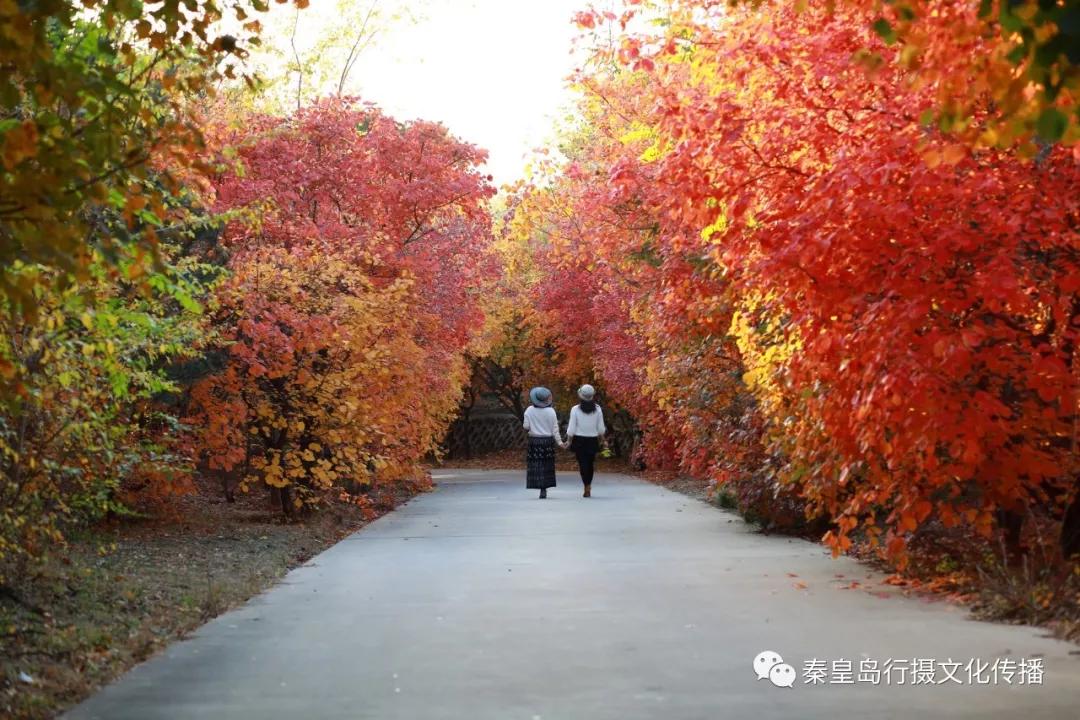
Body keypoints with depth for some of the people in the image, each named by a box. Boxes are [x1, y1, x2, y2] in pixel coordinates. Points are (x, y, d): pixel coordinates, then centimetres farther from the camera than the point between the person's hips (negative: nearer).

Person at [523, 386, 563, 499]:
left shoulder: (530, 410, -4)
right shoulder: (550, 411, -5)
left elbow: (526, 426, -4)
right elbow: (555, 428, -4)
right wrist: (559, 441, 2)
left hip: (534, 440, 0)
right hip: (548, 440, 0)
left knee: (535, 465, 4)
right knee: (546, 466, 6)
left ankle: (539, 487, -3)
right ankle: (544, 489, 3)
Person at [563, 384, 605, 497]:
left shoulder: (575, 409, -10)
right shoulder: (597, 409, -4)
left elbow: (571, 428, -8)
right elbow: (601, 428, 1)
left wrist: (569, 441, 2)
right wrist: (601, 438, 17)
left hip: (579, 440, -2)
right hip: (592, 440, 2)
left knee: (583, 464, 1)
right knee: (590, 463, 16)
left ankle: (587, 489, -4)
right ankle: (589, 485, 26)